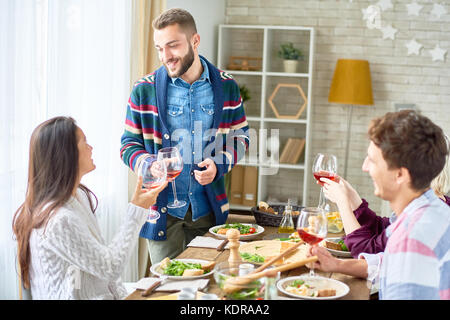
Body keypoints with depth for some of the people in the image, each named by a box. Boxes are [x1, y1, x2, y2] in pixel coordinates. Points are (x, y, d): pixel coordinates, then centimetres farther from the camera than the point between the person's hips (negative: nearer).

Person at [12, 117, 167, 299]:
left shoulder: (80, 196, 7)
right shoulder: (59, 221, -24)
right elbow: (112, 267, -17)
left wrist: (123, 296, 2)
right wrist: (137, 211, -12)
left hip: (104, 294, 9)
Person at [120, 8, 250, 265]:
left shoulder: (227, 87, 1)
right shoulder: (144, 90, -3)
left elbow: (240, 137, 9)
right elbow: (129, 142, 4)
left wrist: (219, 164, -11)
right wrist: (142, 161, -19)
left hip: (209, 209, 2)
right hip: (163, 212, -1)